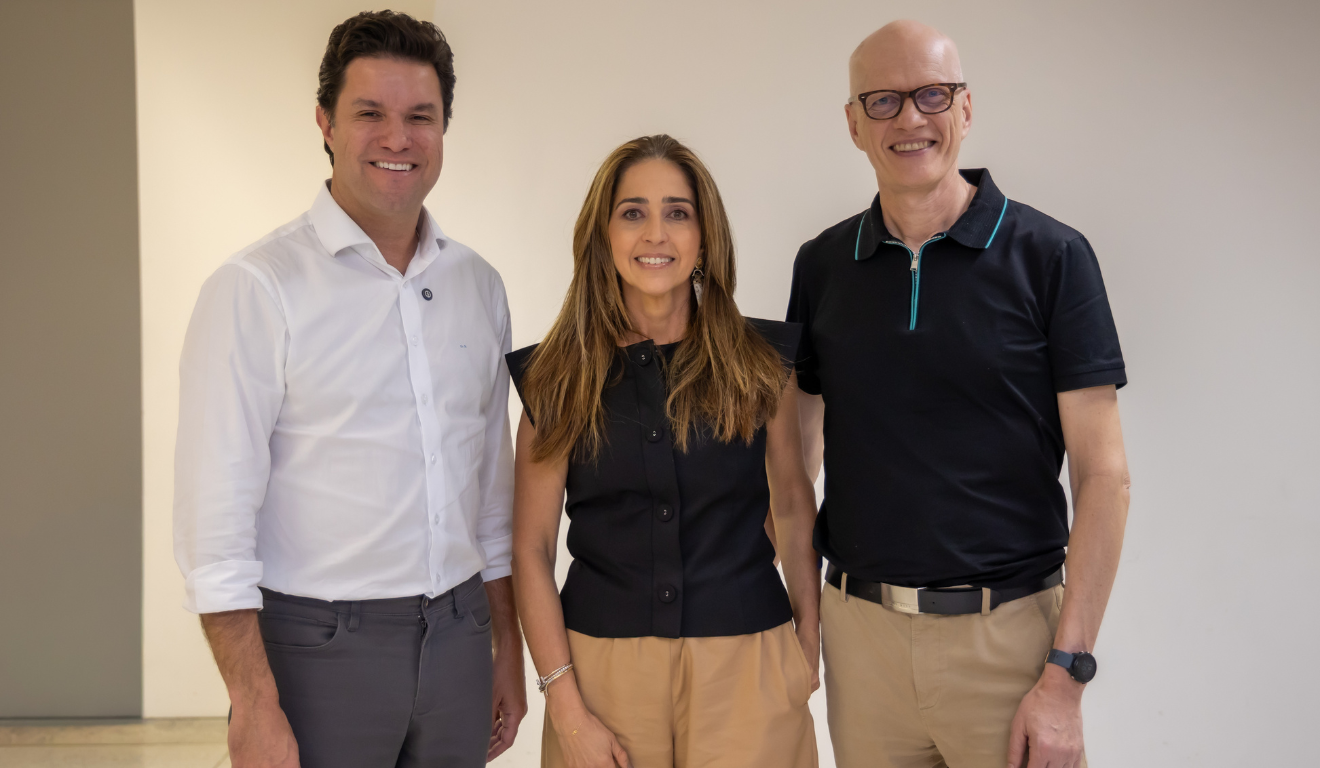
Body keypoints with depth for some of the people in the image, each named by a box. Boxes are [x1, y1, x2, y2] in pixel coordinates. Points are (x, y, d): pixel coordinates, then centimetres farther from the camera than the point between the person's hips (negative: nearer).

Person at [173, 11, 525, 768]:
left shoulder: (479, 285, 7)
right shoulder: (257, 288, -10)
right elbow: (216, 519, -13)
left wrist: (509, 649, 13)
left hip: (458, 639, 5)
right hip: (318, 647, -5)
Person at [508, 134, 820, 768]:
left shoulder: (761, 361, 1)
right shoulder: (558, 377, 0)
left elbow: (793, 507, 11)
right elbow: (531, 549, -2)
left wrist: (808, 639, 4)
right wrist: (566, 704, -7)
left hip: (745, 663, 0)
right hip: (606, 662, 0)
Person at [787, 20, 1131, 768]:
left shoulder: (1049, 255, -5)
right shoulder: (822, 266, 5)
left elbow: (1103, 475, -7)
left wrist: (1066, 676, -12)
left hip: (1010, 631, -3)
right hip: (860, 628, 3)